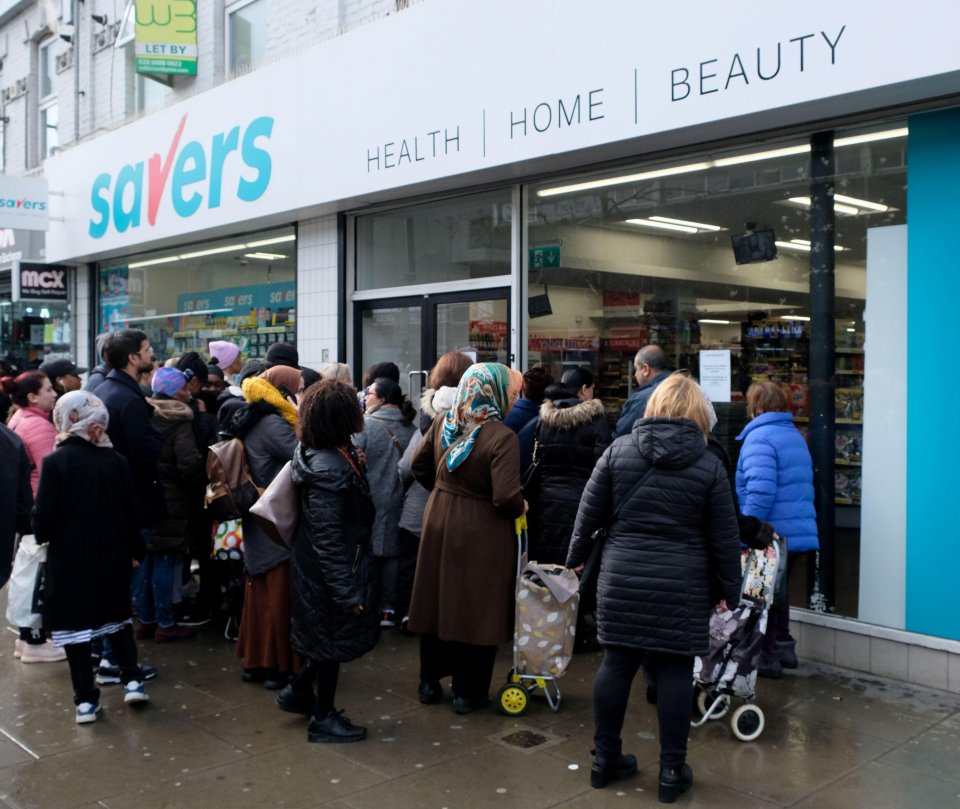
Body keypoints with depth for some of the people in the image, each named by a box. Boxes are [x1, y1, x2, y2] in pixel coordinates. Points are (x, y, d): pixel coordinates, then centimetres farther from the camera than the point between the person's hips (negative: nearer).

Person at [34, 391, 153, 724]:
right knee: (118, 615, 21)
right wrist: (134, 549, 13)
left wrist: (42, 534, 8)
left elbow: (45, 517, -14)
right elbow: (132, 511, 1)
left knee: (74, 621, 8)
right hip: (113, 554, 3)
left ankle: (86, 700, 10)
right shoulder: (116, 460, -4)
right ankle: (132, 680, 15)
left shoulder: (55, 462, -14)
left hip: (69, 557, -3)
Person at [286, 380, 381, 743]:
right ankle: (323, 719, 25)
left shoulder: (334, 454, 1)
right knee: (334, 639, 8)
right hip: (330, 573, -9)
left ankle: (301, 693, 40)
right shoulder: (327, 468, -29)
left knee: (327, 636, 24)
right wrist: (347, 591, -24)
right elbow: (327, 537, -27)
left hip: (320, 569, 9)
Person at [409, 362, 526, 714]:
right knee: (476, 608, 9)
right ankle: (467, 692, 21)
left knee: (439, 600, 19)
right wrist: (521, 507, -6)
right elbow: (506, 498, -27)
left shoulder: (443, 423, -3)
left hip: (439, 523, 6)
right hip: (481, 532, -6)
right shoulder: (502, 438, -23)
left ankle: (430, 681, 33)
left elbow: (420, 465, 9)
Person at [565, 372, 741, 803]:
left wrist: (576, 556, 19)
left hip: (622, 578, 2)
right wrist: (729, 587, 11)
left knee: (616, 663, 10)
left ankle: (605, 759, 22)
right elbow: (724, 537, 1)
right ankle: (672, 770, 15)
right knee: (675, 671, 6)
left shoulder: (618, 450, 0)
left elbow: (590, 511, 4)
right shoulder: (708, 464, -3)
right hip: (682, 585, -2)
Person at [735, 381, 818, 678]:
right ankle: (784, 648, 29)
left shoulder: (760, 437, -16)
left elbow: (760, 491, -26)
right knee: (777, 590, 21)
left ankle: (767, 656, 13)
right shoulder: (795, 435, 14)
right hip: (798, 530, 9)